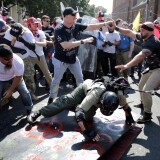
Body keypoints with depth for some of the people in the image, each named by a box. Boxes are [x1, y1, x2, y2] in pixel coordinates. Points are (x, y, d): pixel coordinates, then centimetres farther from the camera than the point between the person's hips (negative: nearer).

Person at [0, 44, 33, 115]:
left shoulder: (18, 61, -36)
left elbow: (18, 77, -19)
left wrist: (11, 89, -15)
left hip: (14, 76, 1)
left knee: (25, 92, -3)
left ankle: (30, 110, 20)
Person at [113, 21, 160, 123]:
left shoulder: (151, 42, -31)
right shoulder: (144, 37, -3)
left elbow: (141, 56, -47)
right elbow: (129, 32, 1)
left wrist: (126, 66, -57)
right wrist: (116, 28, -9)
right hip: (150, 67, 10)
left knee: (146, 90, -19)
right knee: (141, 86, 21)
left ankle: (147, 115, -3)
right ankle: (143, 103, 45)